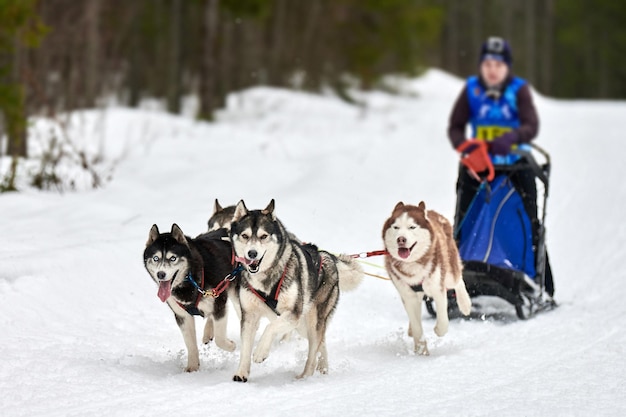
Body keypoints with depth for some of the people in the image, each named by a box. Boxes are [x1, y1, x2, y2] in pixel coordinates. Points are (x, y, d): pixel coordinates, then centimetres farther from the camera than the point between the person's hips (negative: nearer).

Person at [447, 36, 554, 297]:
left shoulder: (519, 90, -5)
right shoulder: (471, 89, 1)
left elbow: (532, 126, -18)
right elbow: (455, 127, -1)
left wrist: (511, 138, -39)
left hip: (516, 165, -2)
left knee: (529, 225, -3)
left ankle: (542, 285, 3)